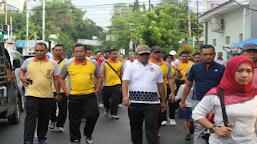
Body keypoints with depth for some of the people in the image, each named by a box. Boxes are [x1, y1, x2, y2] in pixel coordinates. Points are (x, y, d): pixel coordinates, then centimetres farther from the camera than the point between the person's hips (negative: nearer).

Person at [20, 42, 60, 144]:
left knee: (44, 119, 11)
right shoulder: (28, 61, 6)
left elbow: (56, 79, 6)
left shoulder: (53, 63, 4)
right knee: (30, 118, -8)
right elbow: (22, 70, 24)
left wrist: (58, 93, 4)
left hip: (47, 96, 1)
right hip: (31, 94, -1)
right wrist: (22, 77, 4)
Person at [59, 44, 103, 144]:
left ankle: (88, 134, 18)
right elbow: (61, 78, 12)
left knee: (93, 115, -10)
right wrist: (66, 91, 3)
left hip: (90, 95, 0)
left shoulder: (93, 63, 3)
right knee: (74, 120, 7)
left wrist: (96, 91, 3)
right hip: (74, 96, 0)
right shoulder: (68, 65, 2)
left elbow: (99, 77, 11)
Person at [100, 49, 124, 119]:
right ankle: (107, 108, 43)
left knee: (115, 100, -7)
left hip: (117, 84, 0)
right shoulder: (105, 63, 0)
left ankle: (114, 114, 2)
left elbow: (122, 74, 11)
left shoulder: (120, 64, 5)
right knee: (105, 99, 13)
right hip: (107, 84, 0)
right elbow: (102, 74, -1)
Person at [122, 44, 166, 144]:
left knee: (151, 126, -6)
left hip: (152, 103, 0)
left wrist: (163, 102, 17)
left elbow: (160, 86, 17)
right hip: (134, 102, 0)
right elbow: (125, 83, -5)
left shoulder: (156, 68, 14)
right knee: (135, 127, 9)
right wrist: (125, 97, -22)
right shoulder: (131, 67, 7)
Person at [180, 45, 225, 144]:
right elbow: (188, 85, 12)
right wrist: (183, 101, 11)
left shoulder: (221, 69, 3)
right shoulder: (195, 68, 5)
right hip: (198, 101, 0)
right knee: (199, 128, -1)